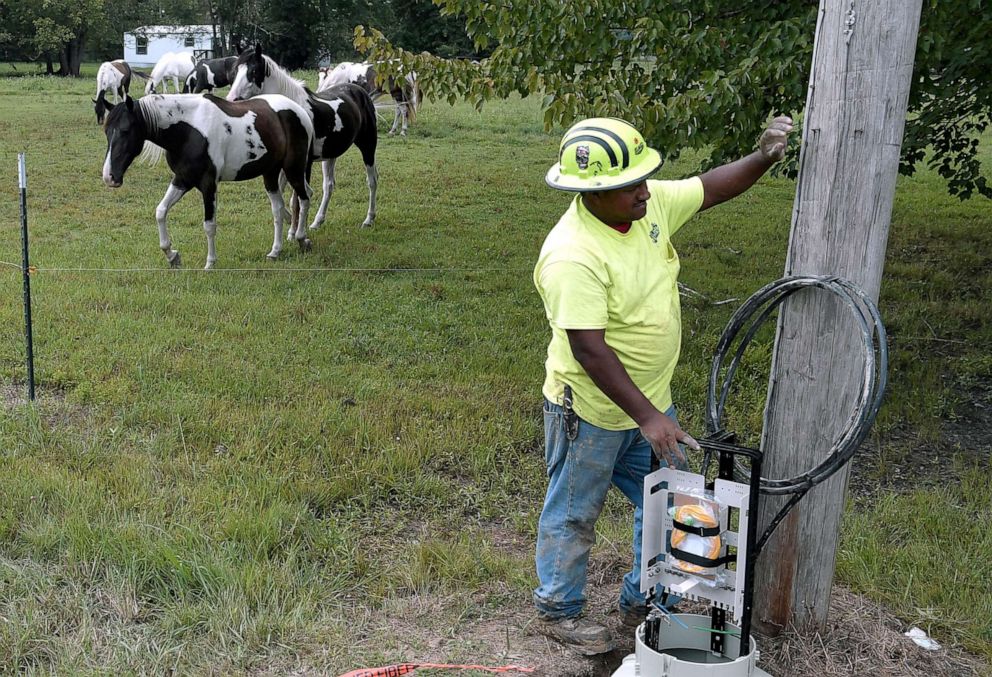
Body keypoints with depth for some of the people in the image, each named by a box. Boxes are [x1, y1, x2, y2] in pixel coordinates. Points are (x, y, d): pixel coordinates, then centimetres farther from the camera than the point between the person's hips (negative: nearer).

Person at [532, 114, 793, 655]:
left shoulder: (651, 204, -8)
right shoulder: (573, 256, -31)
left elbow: (710, 188, 7)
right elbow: (589, 350, -32)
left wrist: (763, 158, -10)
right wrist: (647, 419, -31)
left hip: (650, 401, 8)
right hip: (591, 412, -7)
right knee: (574, 515, 13)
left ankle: (644, 602, 38)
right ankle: (558, 611, 36)